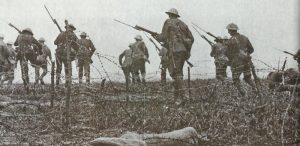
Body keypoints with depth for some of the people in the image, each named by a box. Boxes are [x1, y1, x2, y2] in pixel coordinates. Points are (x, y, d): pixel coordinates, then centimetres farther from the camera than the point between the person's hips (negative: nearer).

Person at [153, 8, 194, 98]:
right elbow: (191, 38, 15)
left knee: (175, 72, -7)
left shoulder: (168, 22, 3)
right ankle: (177, 91, 14)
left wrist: (156, 36, 16)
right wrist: (187, 49, 23)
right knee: (178, 71, 14)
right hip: (184, 51, 7)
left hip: (175, 50, -7)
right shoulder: (182, 24, 21)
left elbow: (163, 37, -4)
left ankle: (180, 92, -16)